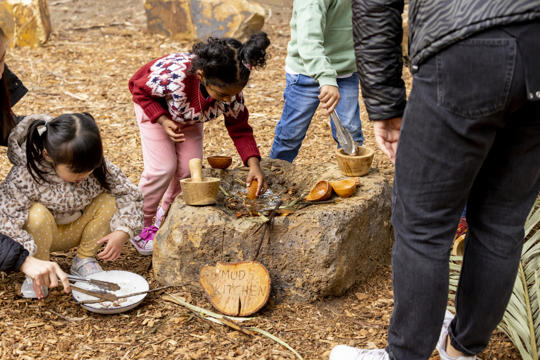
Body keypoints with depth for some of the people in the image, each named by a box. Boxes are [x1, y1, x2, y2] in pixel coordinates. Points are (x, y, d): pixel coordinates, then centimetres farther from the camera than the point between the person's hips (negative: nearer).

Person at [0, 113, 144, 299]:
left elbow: (130, 194, -14)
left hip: (74, 231, 3)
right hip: (42, 235, -3)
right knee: (37, 214, -36)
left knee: (109, 200, -20)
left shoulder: (99, 168, -21)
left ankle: (84, 260, -2)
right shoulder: (25, 177, -32)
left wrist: (122, 233, -30)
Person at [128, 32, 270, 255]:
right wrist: (163, 120, -37)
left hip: (188, 115, 4)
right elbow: (139, 89, -25)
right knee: (162, 168, -15)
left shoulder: (231, 91, -32)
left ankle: (165, 219, 22)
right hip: (154, 105, -4)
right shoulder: (173, 75, -45)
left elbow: (240, 129, -18)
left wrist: (254, 164, -32)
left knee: (189, 168, -5)